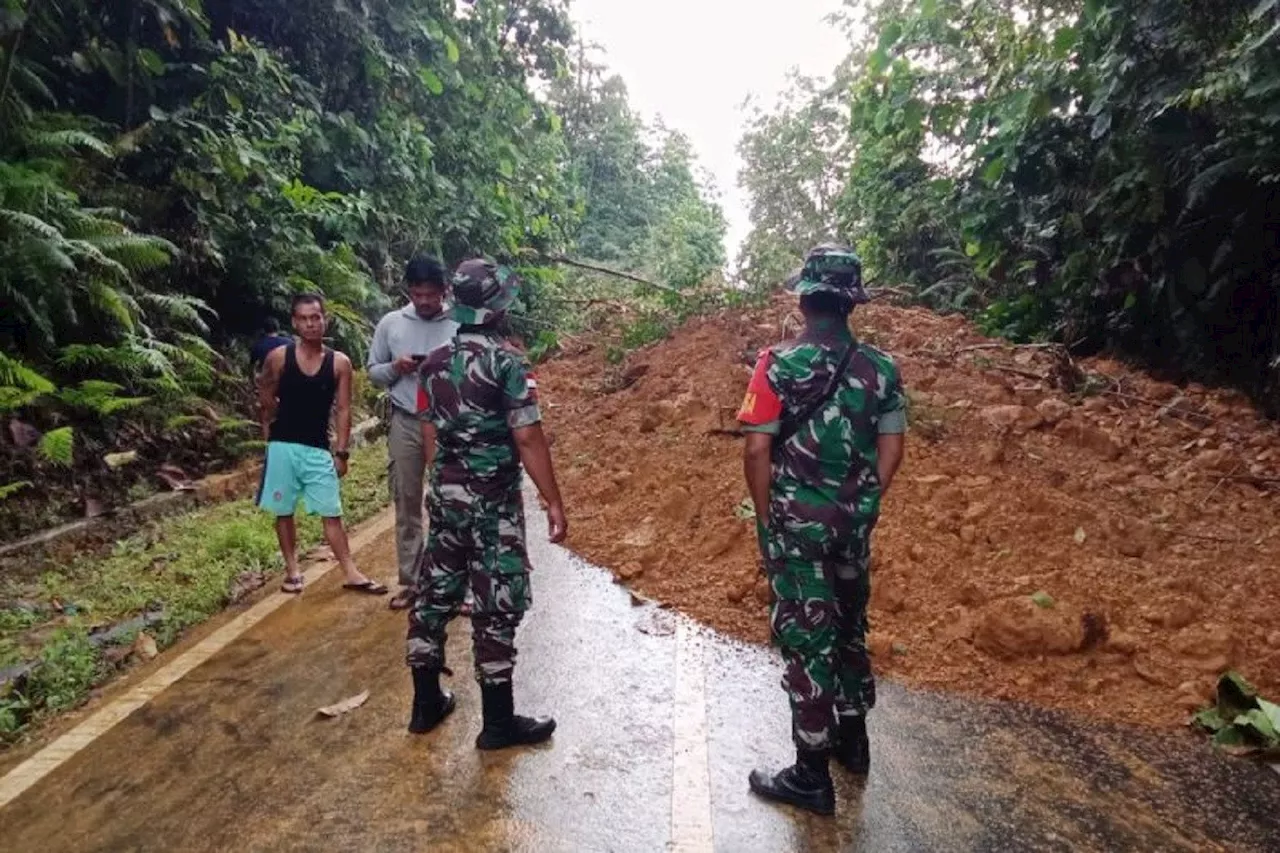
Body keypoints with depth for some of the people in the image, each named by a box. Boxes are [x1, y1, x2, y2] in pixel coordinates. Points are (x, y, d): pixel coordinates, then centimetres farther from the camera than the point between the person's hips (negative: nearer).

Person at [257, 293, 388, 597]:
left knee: (332, 513, 2)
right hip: (282, 446, 0)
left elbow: (343, 410, -1)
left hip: (319, 449, 0)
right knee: (284, 511, 9)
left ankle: (351, 574, 6)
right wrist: (270, 427, 13)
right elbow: (266, 398, 11)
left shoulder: (339, 363, -3)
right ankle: (292, 571, 22)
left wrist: (341, 452, -4)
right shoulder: (278, 358, -4)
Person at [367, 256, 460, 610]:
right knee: (407, 504, 7)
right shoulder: (390, 323, 4)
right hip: (405, 424, 2)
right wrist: (395, 367, -10)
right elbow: (373, 373, 10)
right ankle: (410, 581, 18)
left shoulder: (460, 325, -2)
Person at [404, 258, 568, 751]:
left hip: (445, 494, 7)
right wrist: (554, 502, -12)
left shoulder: (434, 363, 6)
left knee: (434, 593, 15)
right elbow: (528, 438, -18)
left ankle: (426, 703, 29)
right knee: (497, 607, 2)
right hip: (493, 501, -7)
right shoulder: (506, 361, -15)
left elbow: (431, 431, 13)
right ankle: (498, 722, 13)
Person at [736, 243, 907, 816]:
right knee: (848, 626, 22)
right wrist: (862, 507, 15)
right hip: (853, 523, 5)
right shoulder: (881, 368, 0)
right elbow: (891, 450, 4)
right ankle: (852, 737, 39)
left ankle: (812, 774, 15)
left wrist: (767, 517, -2)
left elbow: (757, 451, -15)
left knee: (805, 638, 4)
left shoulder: (778, 365, -14)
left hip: (796, 523, -5)